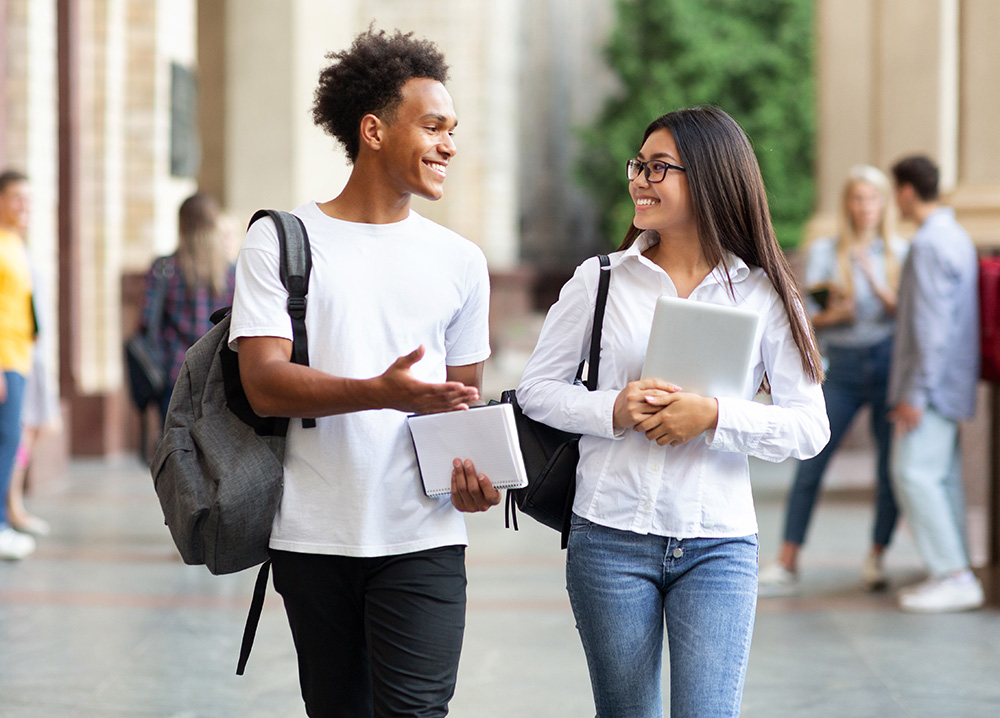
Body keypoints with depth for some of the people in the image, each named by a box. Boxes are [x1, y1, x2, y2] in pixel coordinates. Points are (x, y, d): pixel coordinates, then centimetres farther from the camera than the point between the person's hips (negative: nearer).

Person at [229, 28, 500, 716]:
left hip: (422, 537, 1)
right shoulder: (279, 241, 1)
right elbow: (265, 384, -10)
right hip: (313, 537, -1)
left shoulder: (460, 261, 12)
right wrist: (380, 392, -26)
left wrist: (475, 466, -6)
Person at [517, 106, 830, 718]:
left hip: (718, 545, -1)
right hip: (612, 536, 1)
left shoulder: (762, 294, 1)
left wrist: (712, 416, -17)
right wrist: (615, 410, -12)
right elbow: (538, 389, 6)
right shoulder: (601, 280, 4)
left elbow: (810, 427, -2)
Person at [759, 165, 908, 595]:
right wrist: (831, 315, -18)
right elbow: (808, 317, 3)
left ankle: (876, 558, 13)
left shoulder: (899, 252, 8)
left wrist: (876, 282, -15)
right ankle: (787, 563, -3)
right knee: (811, 463, -6)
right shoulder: (825, 251, 6)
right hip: (843, 366, -1)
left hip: (889, 362, 1)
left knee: (890, 467, 0)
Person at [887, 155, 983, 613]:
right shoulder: (957, 237, 16)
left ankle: (954, 576, -13)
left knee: (914, 472, -11)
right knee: (943, 475, 11)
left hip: (933, 383, -10)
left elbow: (932, 325, -22)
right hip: (953, 382, 10)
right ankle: (955, 574, 14)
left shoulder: (929, 244, -17)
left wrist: (916, 392, -21)